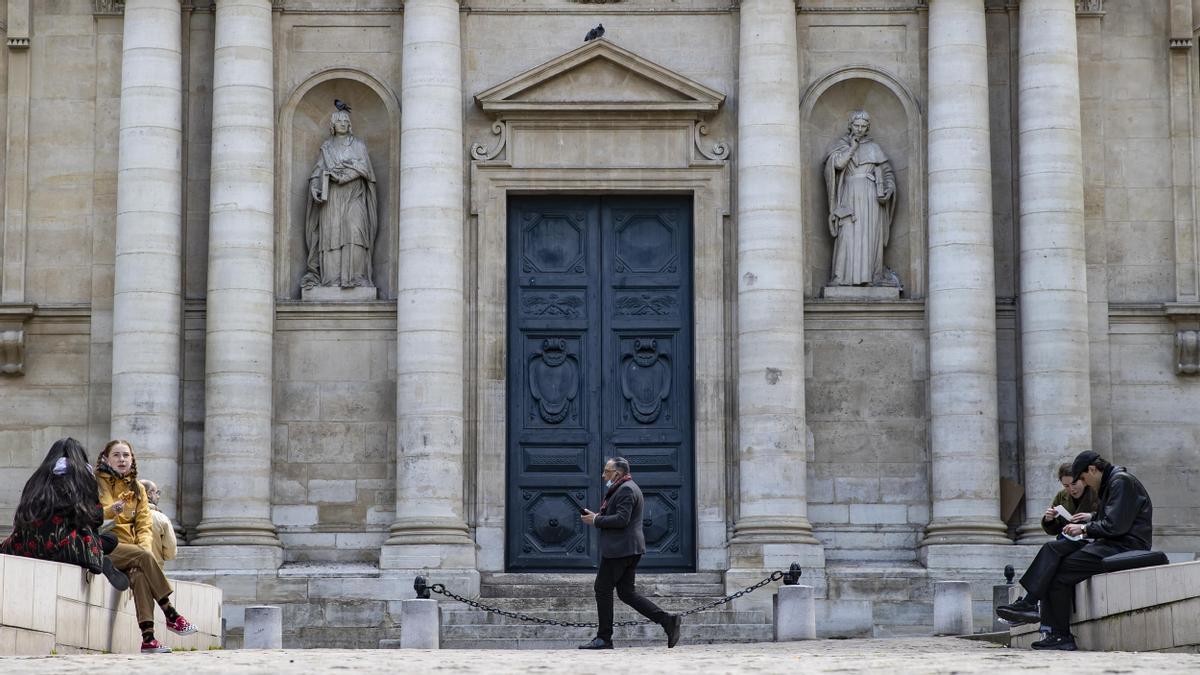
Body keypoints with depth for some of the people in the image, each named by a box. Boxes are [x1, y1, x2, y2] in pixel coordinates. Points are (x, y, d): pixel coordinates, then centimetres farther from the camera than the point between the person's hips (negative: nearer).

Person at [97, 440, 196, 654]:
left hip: (129, 551, 3)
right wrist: (110, 511, -25)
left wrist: (145, 547, -10)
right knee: (143, 557, -31)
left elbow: (144, 525, 11)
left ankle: (148, 637, -42)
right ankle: (170, 615, -26)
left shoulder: (137, 489, 20)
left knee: (139, 573, -31)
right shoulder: (97, 483, 6)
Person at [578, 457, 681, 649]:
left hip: (620, 549, -11)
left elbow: (621, 519, -23)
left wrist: (596, 521, -14)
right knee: (627, 593, 8)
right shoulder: (624, 488, 22)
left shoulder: (626, 489, -13)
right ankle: (667, 621, -1)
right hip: (630, 549, 11)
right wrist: (597, 516, 12)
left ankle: (604, 639, 0)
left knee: (602, 589, -4)